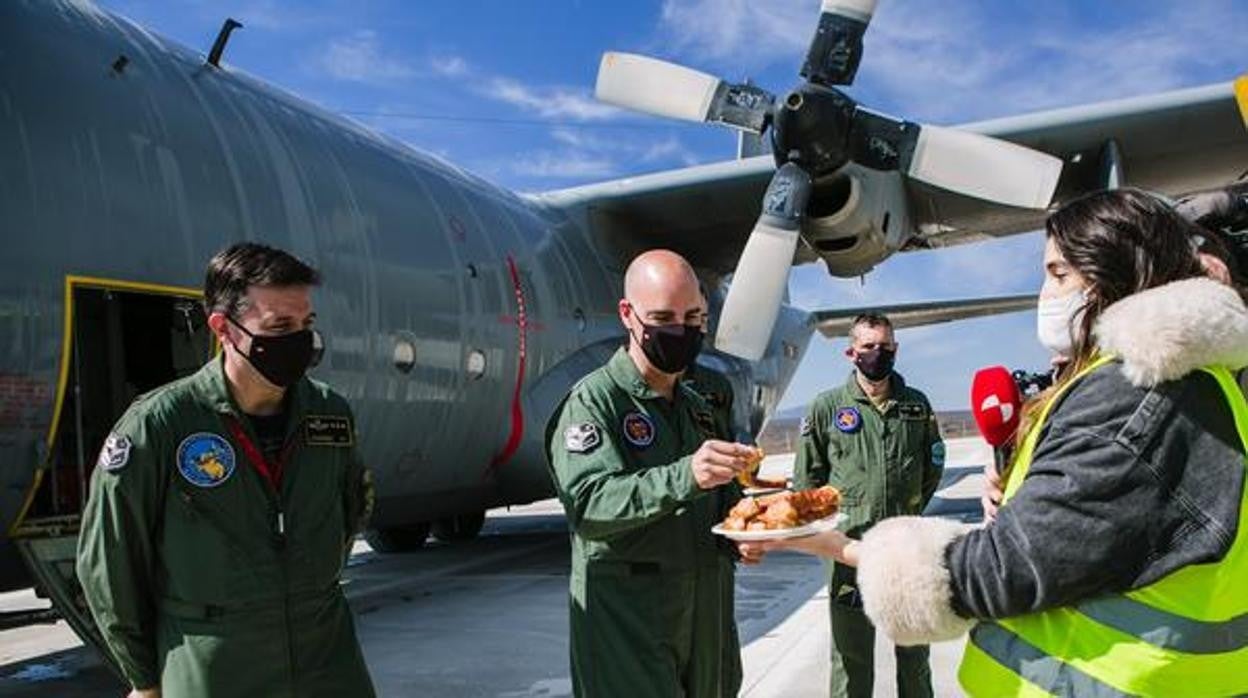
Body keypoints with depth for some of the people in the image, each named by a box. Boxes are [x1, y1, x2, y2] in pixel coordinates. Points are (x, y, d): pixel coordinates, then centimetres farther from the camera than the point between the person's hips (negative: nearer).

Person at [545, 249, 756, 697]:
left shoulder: (696, 407, 16)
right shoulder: (593, 400, -9)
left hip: (706, 615, 7)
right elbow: (585, 504, -23)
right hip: (625, 619, -7)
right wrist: (684, 476, -36)